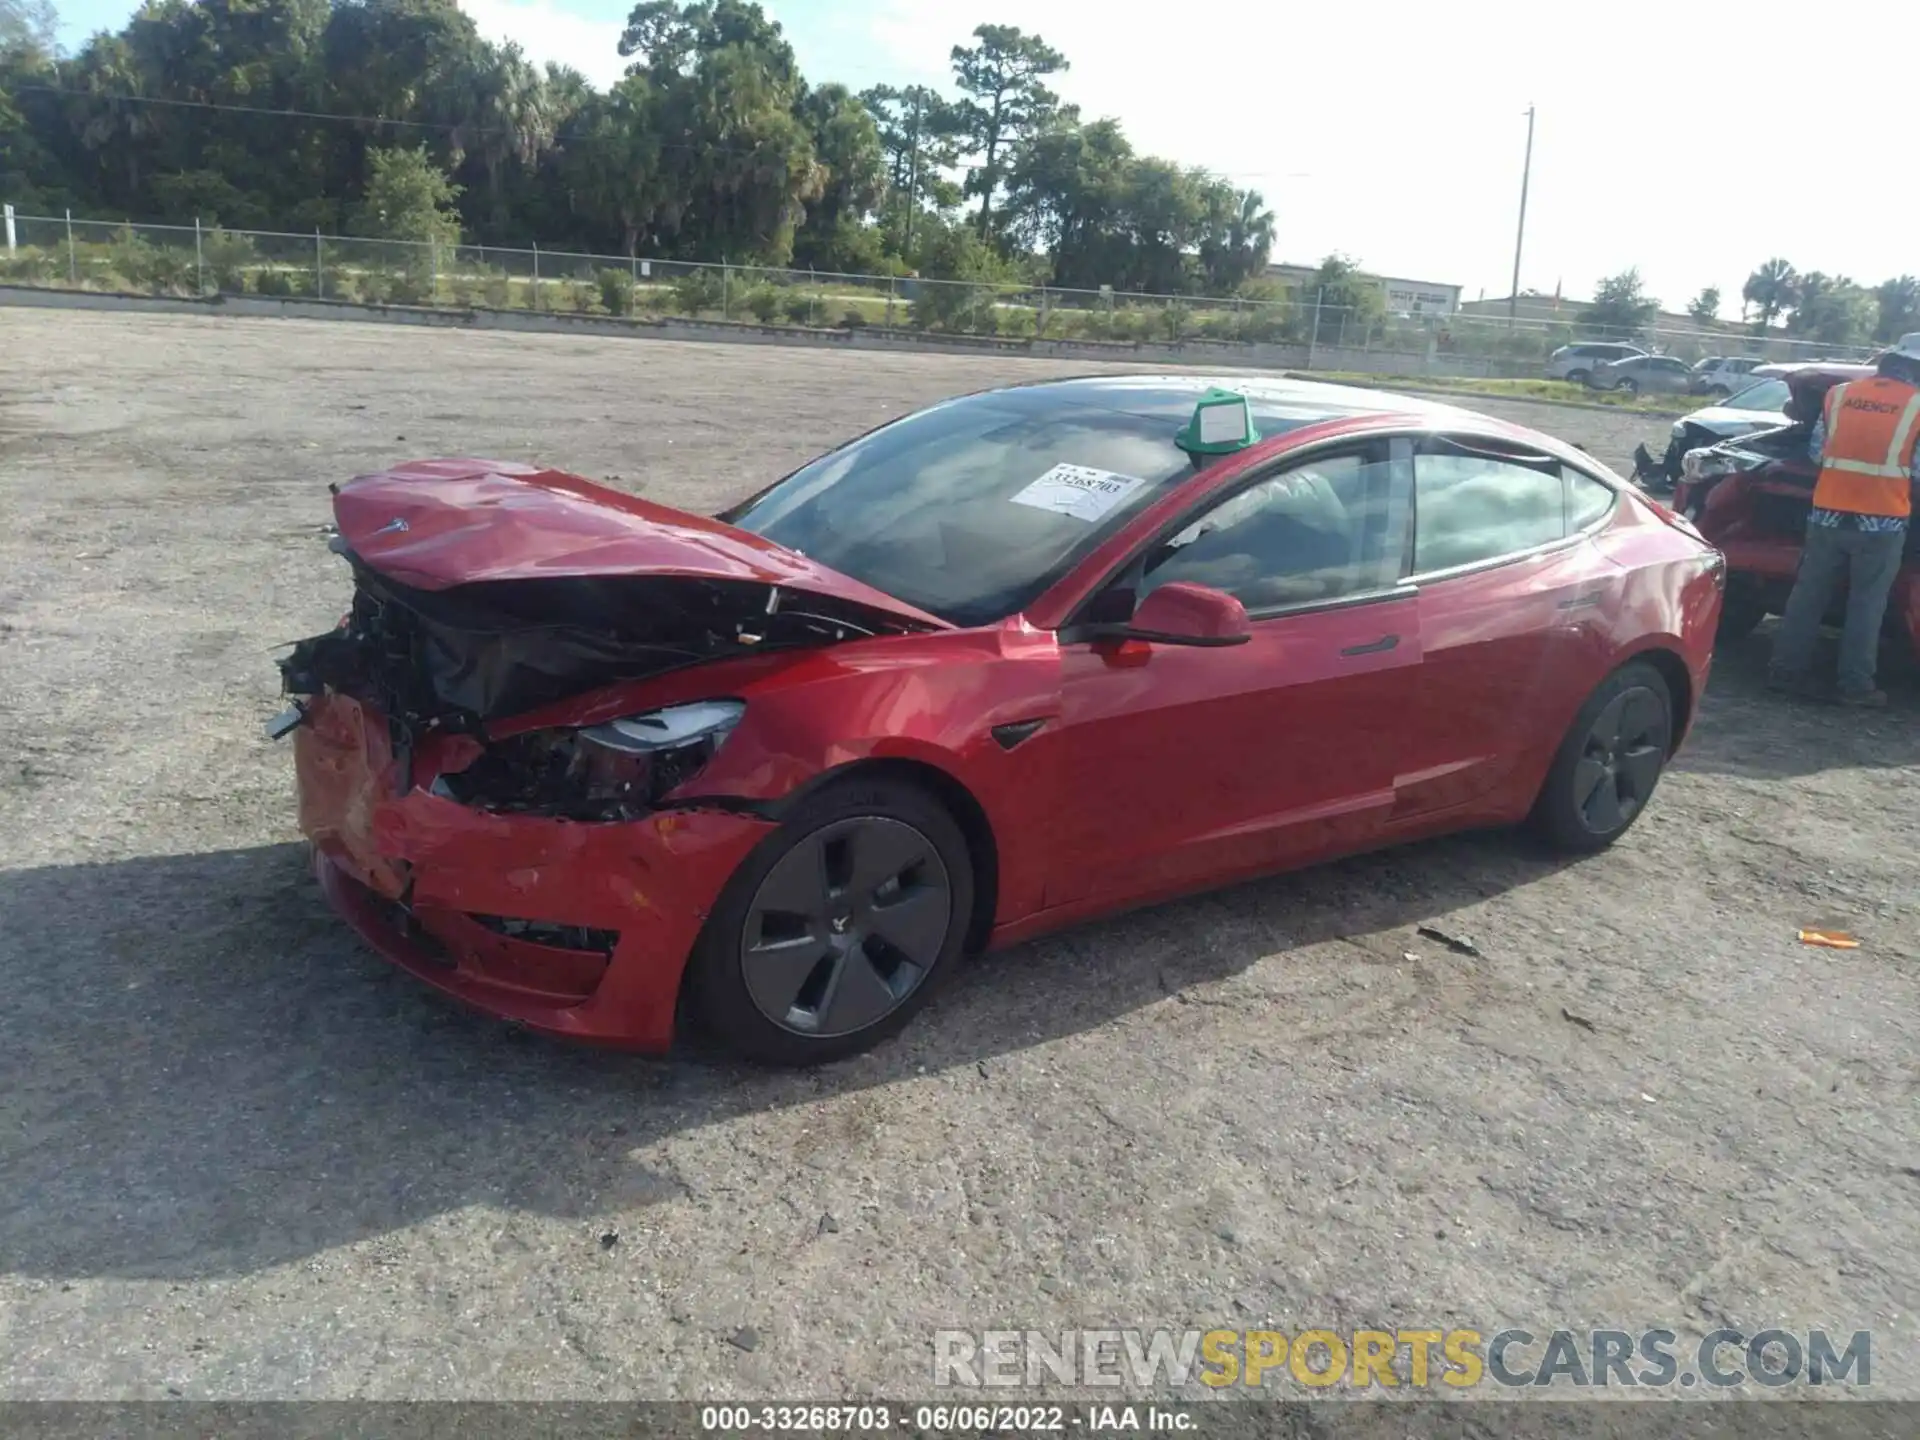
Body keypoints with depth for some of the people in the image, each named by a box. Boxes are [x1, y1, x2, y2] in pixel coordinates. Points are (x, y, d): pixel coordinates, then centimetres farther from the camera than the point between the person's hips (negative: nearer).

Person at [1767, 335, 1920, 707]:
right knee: (1866, 605, 4)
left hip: (1828, 513, 3)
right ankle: (1855, 685, 7)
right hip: (1883, 521, -3)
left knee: (1808, 595, 9)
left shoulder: (1839, 394, 6)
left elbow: (1816, 452, 13)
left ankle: (1787, 670, 12)